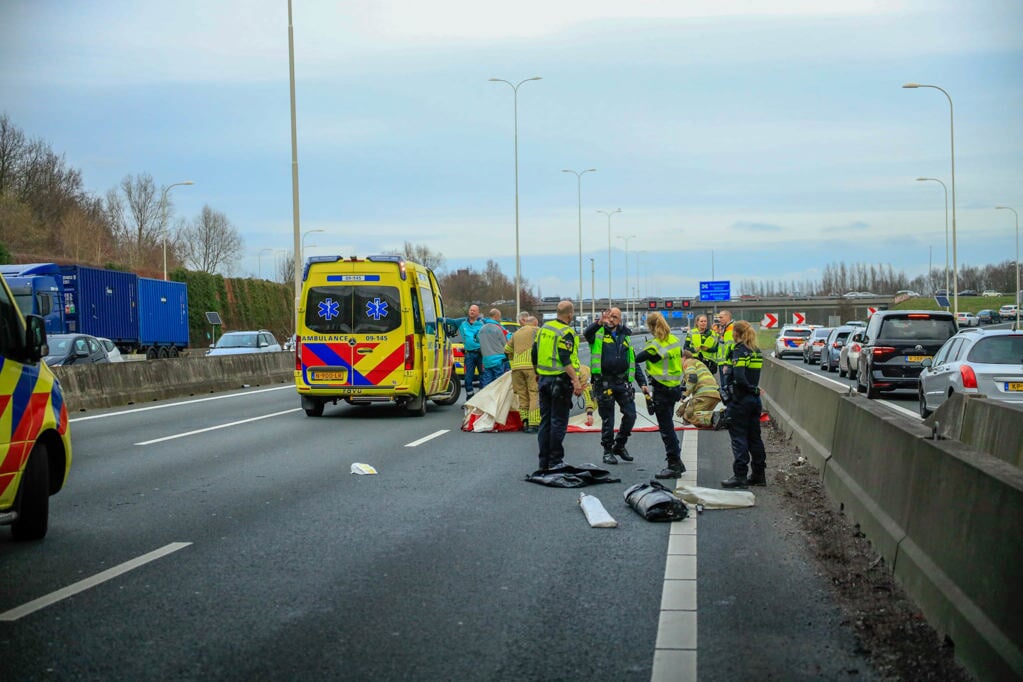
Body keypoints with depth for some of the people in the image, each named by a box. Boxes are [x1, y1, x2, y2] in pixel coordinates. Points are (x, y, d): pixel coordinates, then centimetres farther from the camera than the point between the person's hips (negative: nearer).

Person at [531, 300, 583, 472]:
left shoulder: (543, 329, 10)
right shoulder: (566, 333, -13)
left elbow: (534, 356, 15)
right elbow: (566, 360, -22)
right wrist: (576, 381, -22)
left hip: (544, 379, 7)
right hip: (560, 380, -7)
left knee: (545, 420, 11)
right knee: (559, 421, -2)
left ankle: (544, 461, 15)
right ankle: (555, 461, 1)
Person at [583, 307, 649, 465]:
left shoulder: (625, 336, 17)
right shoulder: (598, 333, 3)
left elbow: (633, 361, 18)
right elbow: (587, 334, -22)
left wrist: (642, 382, 10)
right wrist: (599, 323, -40)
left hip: (622, 382, 4)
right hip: (604, 382, -4)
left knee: (630, 415, -1)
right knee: (607, 419, 2)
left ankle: (620, 445, 18)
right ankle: (608, 451, 14)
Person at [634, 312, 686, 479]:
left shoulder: (655, 345, -18)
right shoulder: (674, 340, 5)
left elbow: (637, 358, -12)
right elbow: (679, 356, 16)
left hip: (662, 389, -8)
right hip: (675, 387, 8)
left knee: (666, 429, -2)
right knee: (668, 426, 19)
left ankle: (674, 466, 0)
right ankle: (677, 462, 24)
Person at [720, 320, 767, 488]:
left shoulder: (739, 351, -14)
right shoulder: (756, 351, 11)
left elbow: (739, 378, -24)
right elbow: (754, 376, 13)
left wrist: (751, 388, -11)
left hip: (740, 400, -8)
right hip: (755, 399, 8)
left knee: (738, 438, -2)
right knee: (754, 437, 13)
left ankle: (740, 476, -2)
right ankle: (759, 474, 17)